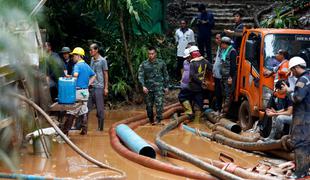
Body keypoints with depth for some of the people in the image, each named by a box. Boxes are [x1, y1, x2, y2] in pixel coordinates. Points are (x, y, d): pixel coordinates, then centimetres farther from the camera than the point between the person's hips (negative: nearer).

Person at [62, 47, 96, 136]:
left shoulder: (77, 65, -13)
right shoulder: (86, 65, 13)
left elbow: (75, 74, -32)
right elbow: (94, 75, 21)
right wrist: (88, 84, 14)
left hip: (78, 91, -8)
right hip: (85, 91, 8)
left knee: (72, 112, -4)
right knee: (84, 111, 12)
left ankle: (65, 131, -1)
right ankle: (84, 130, 14)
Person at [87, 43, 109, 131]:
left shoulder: (102, 60, -5)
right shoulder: (92, 60, 12)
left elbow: (105, 74, -3)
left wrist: (106, 88, -6)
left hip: (99, 87, -6)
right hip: (91, 87, 6)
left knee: (100, 108, 0)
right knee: (87, 107, 5)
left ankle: (100, 127, 7)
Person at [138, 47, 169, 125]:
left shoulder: (161, 63, 3)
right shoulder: (144, 64, 0)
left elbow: (165, 75, 12)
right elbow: (140, 76, -7)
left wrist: (166, 86, 10)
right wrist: (143, 86, -21)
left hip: (159, 87, -1)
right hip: (148, 88, 1)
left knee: (159, 103, -13)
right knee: (149, 105, 8)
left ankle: (158, 119, -10)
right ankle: (150, 119, 23)